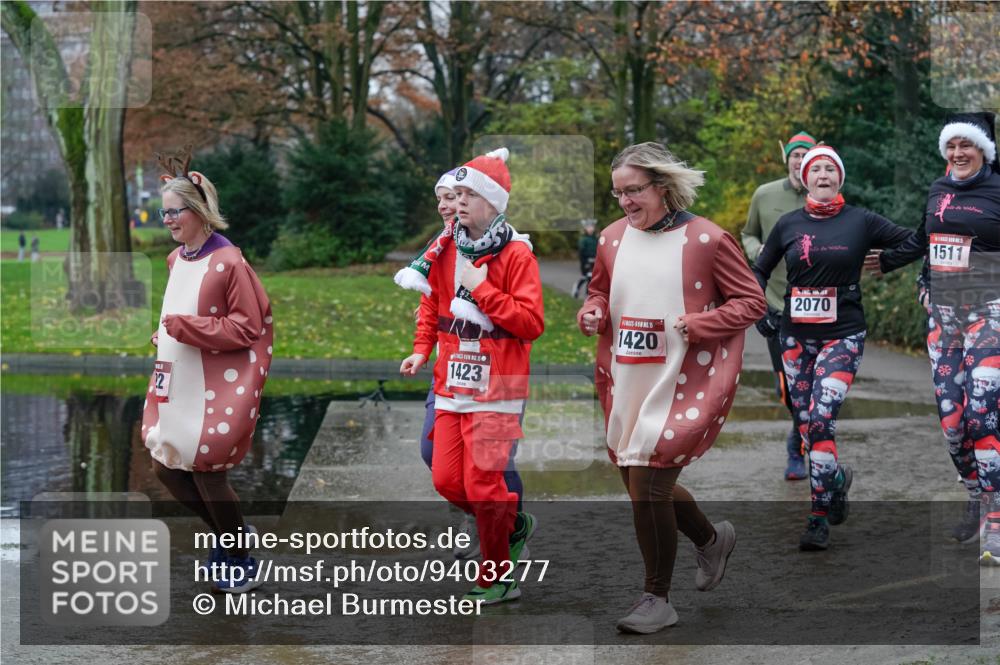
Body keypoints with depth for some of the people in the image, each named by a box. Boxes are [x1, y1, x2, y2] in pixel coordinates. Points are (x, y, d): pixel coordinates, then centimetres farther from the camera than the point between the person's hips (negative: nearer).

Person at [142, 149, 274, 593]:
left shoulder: (228, 262, -16)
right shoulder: (175, 260, 9)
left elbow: (249, 327, -17)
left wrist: (185, 327, -21)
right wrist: (165, 334, 6)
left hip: (216, 389, -8)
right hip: (175, 384, 8)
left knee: (206, 473, -3)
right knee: (166, 466, 9)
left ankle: (241, 562, 18)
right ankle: (232, 535, 30)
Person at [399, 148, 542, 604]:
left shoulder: (516, 254, -10)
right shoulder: (445, 249, 9)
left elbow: (531, 323, -15)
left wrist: (483, 289, -18)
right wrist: (421, 349, 10)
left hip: (495, 390, -7)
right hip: (451, 386, 7)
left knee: (482, 485, -6)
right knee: (446, 480, 5)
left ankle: (498, 579, 11)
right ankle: (515, 526, 30)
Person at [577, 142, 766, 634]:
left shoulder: (707, 239, -10)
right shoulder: (612, 239, 6)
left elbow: (752, 301, -5)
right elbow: (600, 294, 21)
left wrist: (696, 325, -18)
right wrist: (592, 314, -2)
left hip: (683, 385, -6)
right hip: (627, 383, 6)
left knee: (648, 482, -11)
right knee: (643, 484, 14)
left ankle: (657, 599, 5)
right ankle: (711, 539, 44)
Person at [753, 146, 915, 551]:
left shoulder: (861, 221, -1)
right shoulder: (789, 224, 7)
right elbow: (759, 271, 18)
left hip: (843, 334, -4)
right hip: (796, 336, 4)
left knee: (821, 420, -18)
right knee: (805, 426, 7)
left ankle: (819, 520, -12)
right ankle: (837, 477, 39)